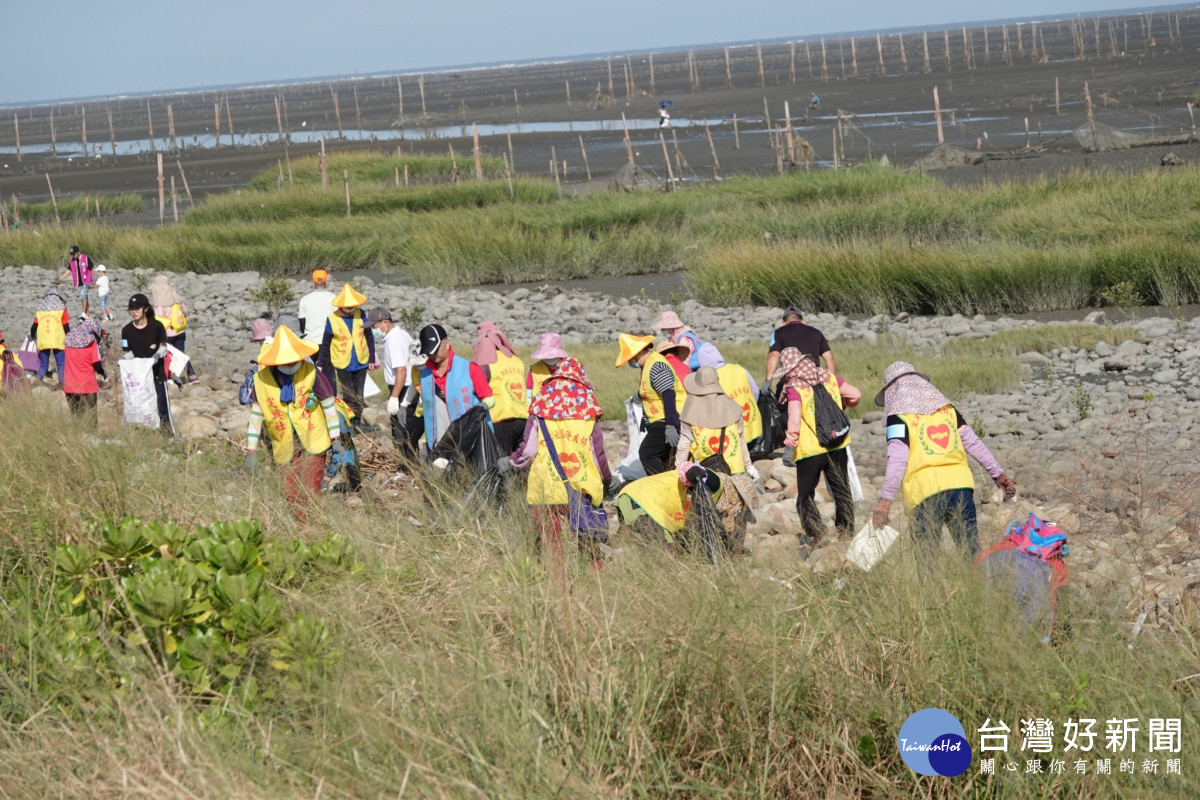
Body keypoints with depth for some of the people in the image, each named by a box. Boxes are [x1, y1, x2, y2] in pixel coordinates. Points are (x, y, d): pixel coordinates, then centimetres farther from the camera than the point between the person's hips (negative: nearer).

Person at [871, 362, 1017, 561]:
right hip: (961, 484, 5)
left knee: (926, 558, 0)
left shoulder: (898, 417, 1)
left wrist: (885, 500, -14)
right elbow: (973, 443, 15)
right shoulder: (947, 407, 16)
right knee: (972, 553, 6)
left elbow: (897, 460, -10)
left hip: (926, 494, -4)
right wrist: (998, 474, 19)